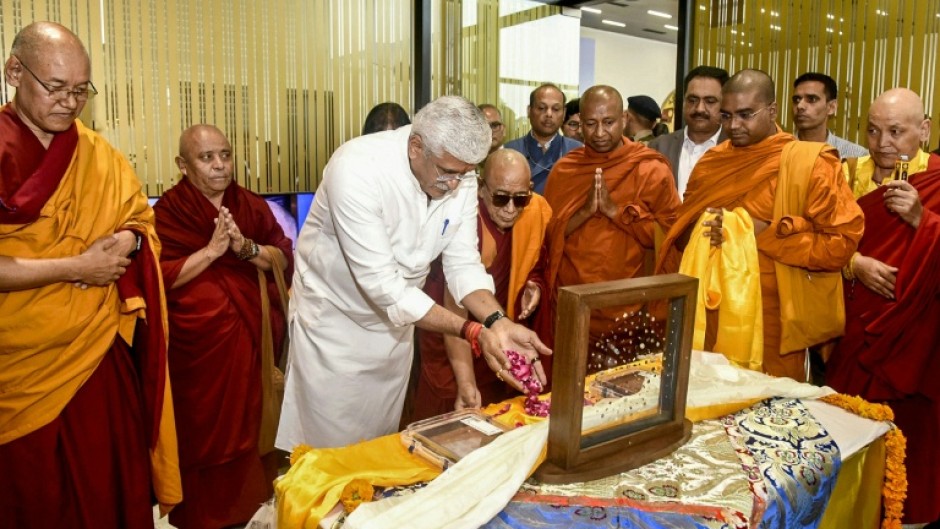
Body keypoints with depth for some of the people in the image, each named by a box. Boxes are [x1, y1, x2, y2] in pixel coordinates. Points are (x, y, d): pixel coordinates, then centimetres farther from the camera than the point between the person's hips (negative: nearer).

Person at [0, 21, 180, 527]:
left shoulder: (99, 155, 5)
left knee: (109, 487, 11)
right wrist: (75, 266, -17)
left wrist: (124, 244, -10)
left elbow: (140, 220, 12)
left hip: (101, 355, 3)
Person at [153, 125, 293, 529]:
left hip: (252, 337, 3)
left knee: (250, 422, 12)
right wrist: (213, 250, -20)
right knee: (203, 430, 7)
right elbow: (161, 278, -12)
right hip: (199, 344, -3)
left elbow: (285, 260, 0)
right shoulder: (168, 210, -3)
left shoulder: (252, 205, 8)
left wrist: (247, 248, -17)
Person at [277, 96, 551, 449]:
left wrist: (499, 323, -29)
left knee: (383, 442, 17)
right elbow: (382, 284, -33)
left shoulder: (461, 180, -13)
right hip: (335, 315, -5)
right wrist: (474, 333, -37)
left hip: (395, 318, 5)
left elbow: (463, 265, -10)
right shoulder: (357, 168, -31)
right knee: (333, 446, 6)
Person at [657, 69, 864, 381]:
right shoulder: (710, 163, 8)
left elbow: (843, 243, -11)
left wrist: (764, 232, -19)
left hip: (773, 324, -4)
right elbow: (681, 235, 13)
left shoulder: (809, 163, -7)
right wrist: (700, 232, -10)